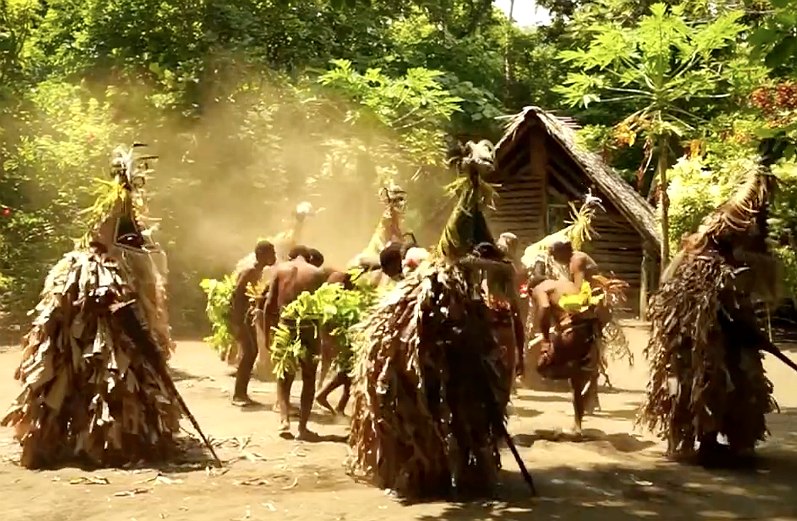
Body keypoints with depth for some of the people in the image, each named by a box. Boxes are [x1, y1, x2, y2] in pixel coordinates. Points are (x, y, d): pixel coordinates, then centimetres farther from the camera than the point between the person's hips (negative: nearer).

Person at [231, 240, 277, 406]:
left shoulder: (259, 271, 9)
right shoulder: (249, 271, -19)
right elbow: (236, 295, -23)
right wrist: (239, 323, -25)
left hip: (247, 315, 10)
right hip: (239, 316, -10)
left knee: (253, 352, 10)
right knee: (247, 353, -11)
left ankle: (242, 392, 17)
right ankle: (237, 395, -4)